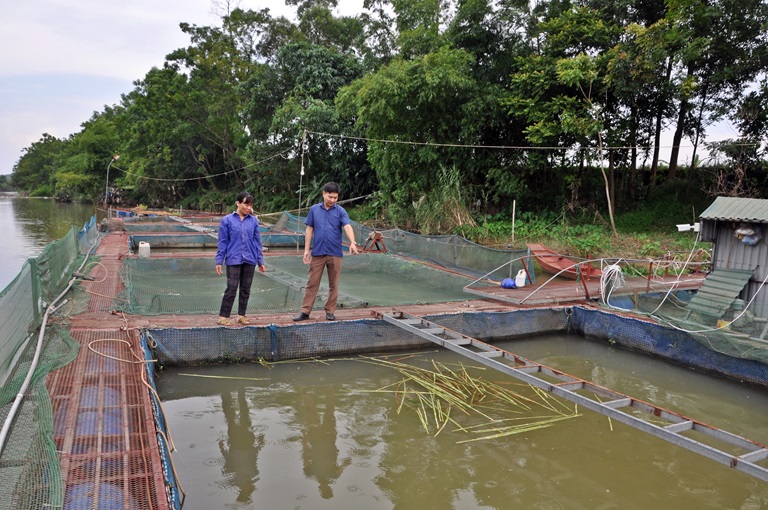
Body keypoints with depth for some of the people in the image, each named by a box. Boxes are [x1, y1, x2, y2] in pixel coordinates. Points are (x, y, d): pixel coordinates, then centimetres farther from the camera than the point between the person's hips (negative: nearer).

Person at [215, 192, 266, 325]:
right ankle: (223, 317, 8)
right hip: (233, 260, -3)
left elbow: (257, 242, 9)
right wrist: (219, 261, -2)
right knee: (231, 289, -2)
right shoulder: (227, 220, -2)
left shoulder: (253, 221, 4)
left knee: (246, 289, 10)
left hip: (250, 261, 3)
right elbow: (223, 242, 0)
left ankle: (241, 315, 22)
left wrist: (260, 261, 9)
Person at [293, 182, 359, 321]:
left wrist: (352, 243, -33)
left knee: (333, 284, 7)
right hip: (317, 253, 1)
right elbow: (309, 230, 8)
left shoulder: (340, 211, 0)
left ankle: (330, 311, 18)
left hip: (335, 254, -1)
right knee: (312, 283, 3)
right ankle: (305, 311, 8)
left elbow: (347, 227, -15)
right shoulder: (314, 209, 5)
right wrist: (306, 250, 2)